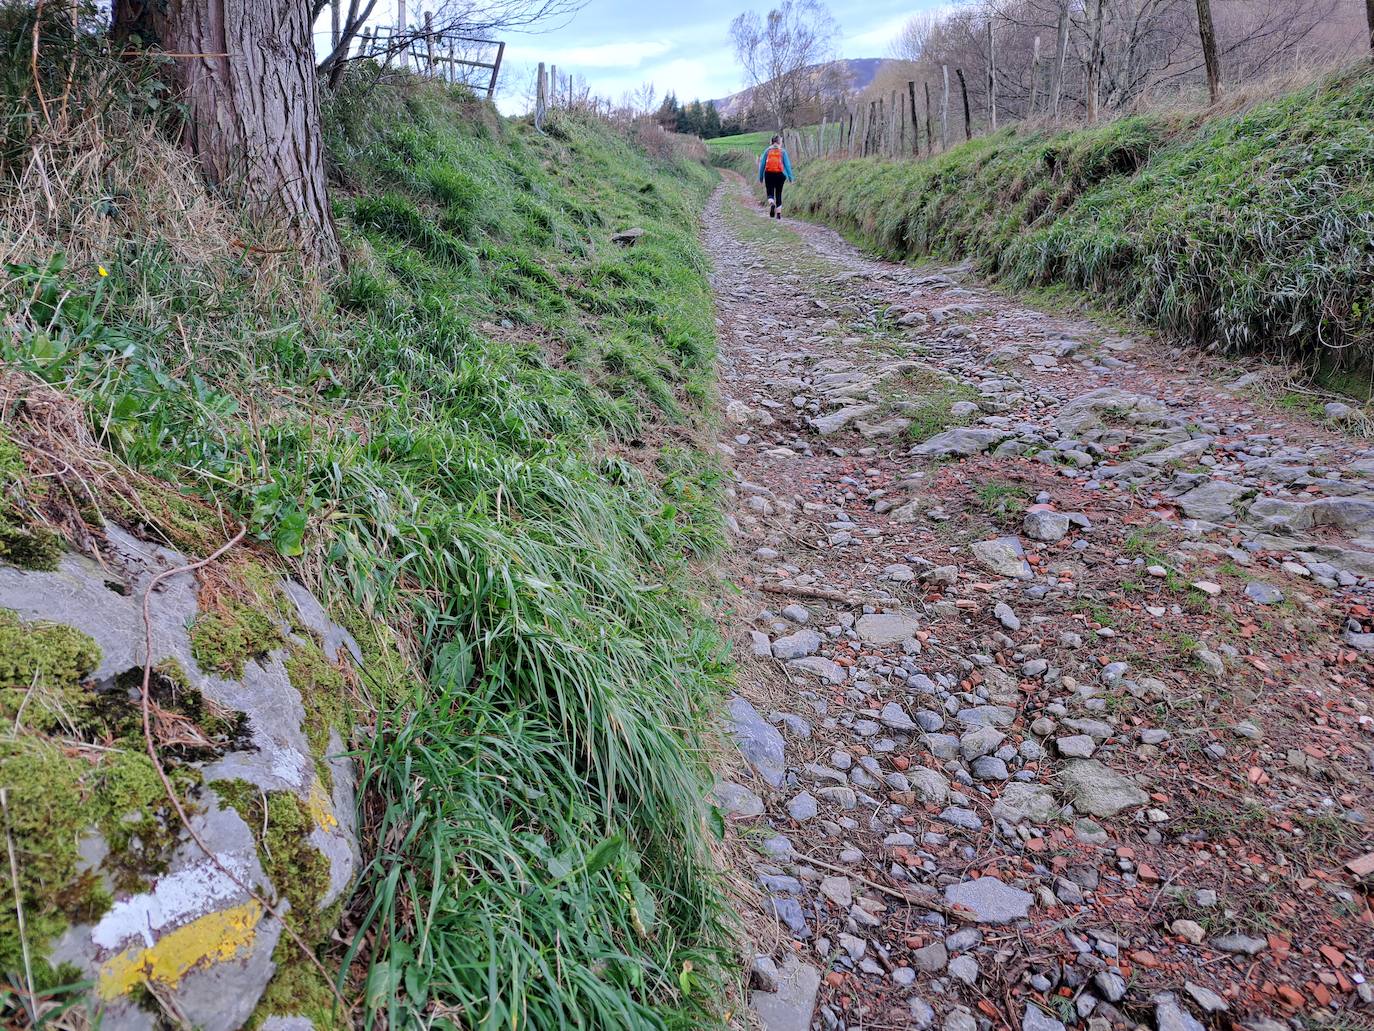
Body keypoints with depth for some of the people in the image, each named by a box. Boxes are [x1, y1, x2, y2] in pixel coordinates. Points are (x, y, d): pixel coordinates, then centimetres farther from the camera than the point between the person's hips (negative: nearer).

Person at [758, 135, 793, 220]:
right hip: (779, 175, 0)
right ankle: (778, 213, 13)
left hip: (769, 174, 0)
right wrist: (790, 177, 0)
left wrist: (761, 177, 9)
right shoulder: (782, 151, 0)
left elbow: (762, 165, 3)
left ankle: (771, 204, -27)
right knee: (778, 194, 12)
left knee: (770, 193, 6)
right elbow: (787, 165, -3)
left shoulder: (767, 151, 3)